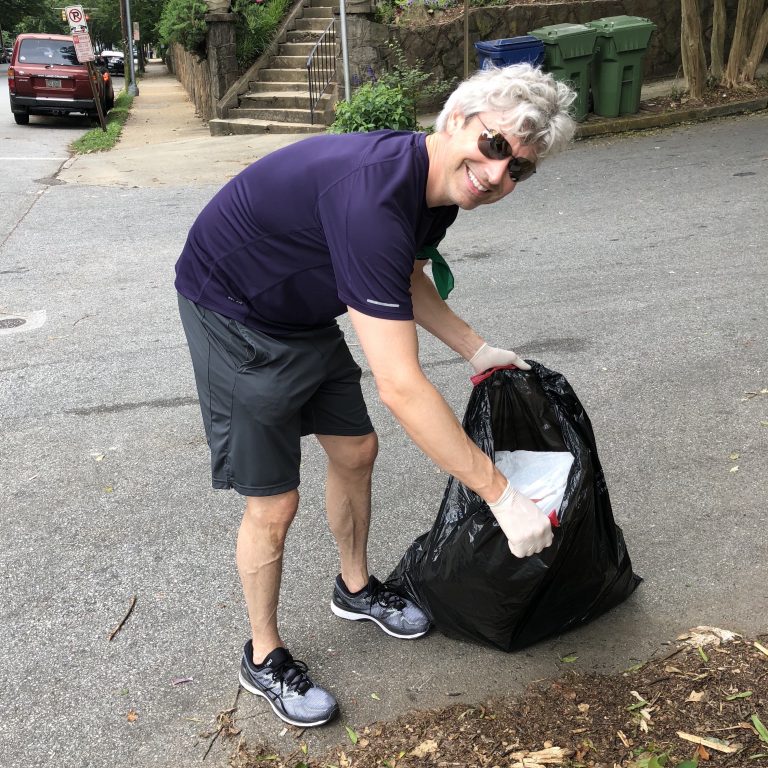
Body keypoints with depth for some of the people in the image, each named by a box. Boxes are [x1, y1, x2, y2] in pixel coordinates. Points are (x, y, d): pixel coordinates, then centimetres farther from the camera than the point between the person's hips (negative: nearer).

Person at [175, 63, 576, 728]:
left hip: (304, 315, 9)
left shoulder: (439, 191, -8)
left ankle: (355, 588, 41)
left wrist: (477, 350, 6)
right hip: (234, 317, -8)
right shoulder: (374, 196, -39)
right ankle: (264, 659, 21)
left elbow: (406, 281, 15)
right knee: (274, 502, -3)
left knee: (355, 452, 15)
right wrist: (502, 496, -34)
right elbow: (400, 387, -41)